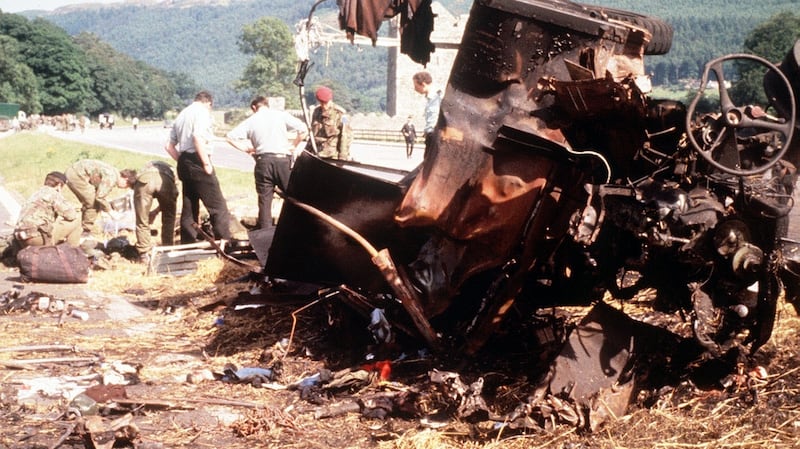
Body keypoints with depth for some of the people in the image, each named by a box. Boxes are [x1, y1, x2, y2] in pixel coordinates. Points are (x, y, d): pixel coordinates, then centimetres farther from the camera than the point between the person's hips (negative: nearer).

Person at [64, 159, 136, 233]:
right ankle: (86, 232, -1)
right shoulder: (111, 177, -19)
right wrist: (110, 211, -8)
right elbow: (100, 197, -20)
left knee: (88, 203, 17)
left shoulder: (113, 174, 12)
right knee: (93, 203, -7)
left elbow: (102, 194, 21)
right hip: (77, 175, -10)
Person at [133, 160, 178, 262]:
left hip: (144, 179, 0)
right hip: (166, 180, 0)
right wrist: (156, 211, 34)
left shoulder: (146, 167, 44)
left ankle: (144, 255, 14)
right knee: (168, 219, 21)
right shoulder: (170, 169, 42)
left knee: (142, 221, 13)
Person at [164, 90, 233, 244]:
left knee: (189, 207, 13)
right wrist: (206, 163, -19)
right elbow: (198, 137, -22)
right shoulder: (202, 112, -6)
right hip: (197, 161, -8)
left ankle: (187, 245, 17)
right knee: (218, 206, -5)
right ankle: (225, 243, -9)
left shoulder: (181, 115, 20)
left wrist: (182, 161, 18)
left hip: (184, 163, 8)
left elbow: (169, 146, 19)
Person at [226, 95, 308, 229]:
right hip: (282, 159, -1)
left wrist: (246, 148, 13)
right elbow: (303, 129, -5)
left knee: (264, 199, 6)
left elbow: (229, 137, 5)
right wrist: (294, 145, 9)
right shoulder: (281, 115, 6)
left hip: (263, 161, 1)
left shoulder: (251, 120, 10)